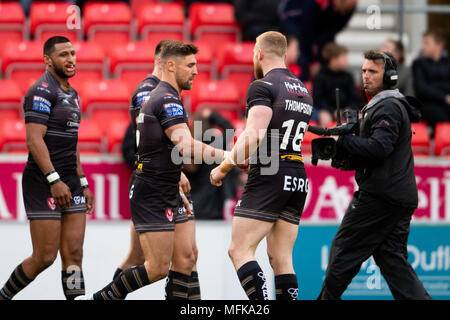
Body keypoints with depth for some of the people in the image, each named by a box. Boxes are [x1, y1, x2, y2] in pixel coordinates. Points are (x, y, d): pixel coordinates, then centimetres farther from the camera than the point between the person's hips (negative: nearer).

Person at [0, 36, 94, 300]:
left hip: (70, 184, 8)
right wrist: (54, 180, -25)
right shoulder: (42, 91, -11)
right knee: (45, 257, -5)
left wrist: (83, 184, 21)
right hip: (43, 185, -8)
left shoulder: (72, 94, 18)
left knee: (74, 254, 1)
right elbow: (34, 139, -19)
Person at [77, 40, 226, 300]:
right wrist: (228, 156, -26)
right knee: (158, 268, -10)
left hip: (166, 196, 11)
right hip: (153, 197, -11)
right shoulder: (167, 100, -15)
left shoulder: (158, 97, 17)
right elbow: (187, 148, -26)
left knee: (187, 259, 6)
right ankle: (97, 299, -3)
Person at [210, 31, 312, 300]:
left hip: (270, 177, -8)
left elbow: (253, 136, -18)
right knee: (281, 258, 9)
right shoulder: (304, 91, 19)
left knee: (240, 250, -8)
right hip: (298, 179, 8)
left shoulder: (263, 86, -7)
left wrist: (224, 167, -10)